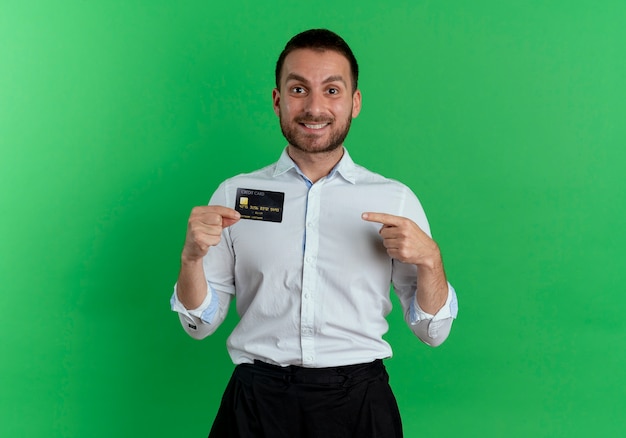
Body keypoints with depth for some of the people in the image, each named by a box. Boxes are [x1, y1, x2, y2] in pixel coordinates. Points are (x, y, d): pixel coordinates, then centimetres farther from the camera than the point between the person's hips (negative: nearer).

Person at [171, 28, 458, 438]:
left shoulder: (396, 199, 0)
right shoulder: (235, 193, 2)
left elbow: (433, 331, 2)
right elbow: (201, 323, 5)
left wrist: (429, 260, -16)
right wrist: (191, 257, -13)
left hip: (358, 403, 0)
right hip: (256, 402, 1)